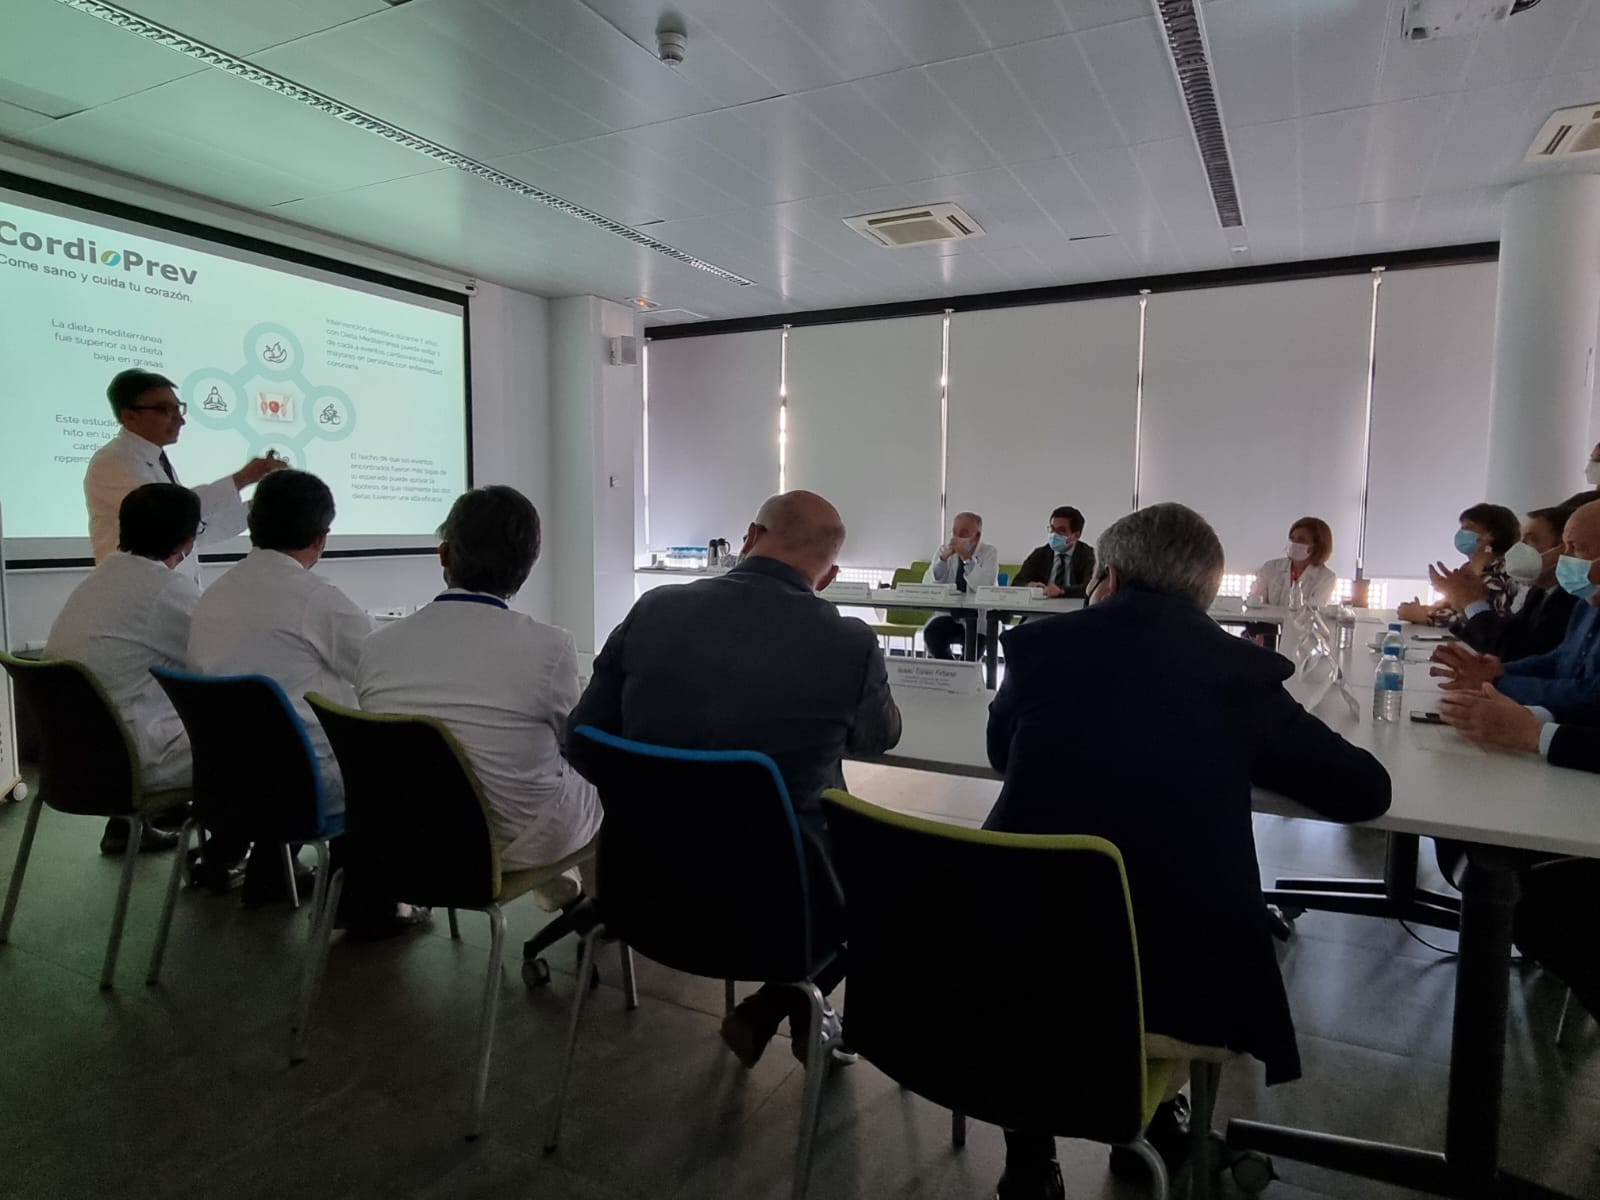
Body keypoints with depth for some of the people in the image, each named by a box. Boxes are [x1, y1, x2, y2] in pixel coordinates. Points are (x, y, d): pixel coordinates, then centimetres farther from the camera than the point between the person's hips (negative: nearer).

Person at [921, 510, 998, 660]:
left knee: (973, 638, -34)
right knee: (931, 632, -25)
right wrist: (943, 558, -19)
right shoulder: (944, 550, 4)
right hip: (949, 615, 3)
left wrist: (967, 558, -26)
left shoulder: (989, 553, -4)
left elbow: (986, 588, -22)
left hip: (979, 617, -3)